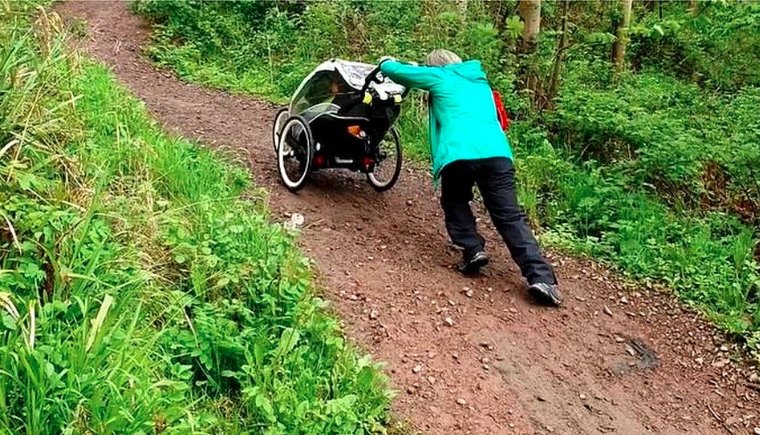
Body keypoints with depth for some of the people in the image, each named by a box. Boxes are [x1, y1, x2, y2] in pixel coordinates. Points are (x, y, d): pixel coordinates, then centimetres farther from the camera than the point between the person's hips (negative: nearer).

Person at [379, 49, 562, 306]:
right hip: (497, 152, 4)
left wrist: (387, 62, 49)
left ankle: (473, 250, 4)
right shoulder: (480, 80, 34)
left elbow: (394, 71, 23)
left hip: (459, 154, -3)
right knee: (510, 216, 1)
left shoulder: (439, 77, 19)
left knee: (454, 203, 24)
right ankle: (541, 277, -12)